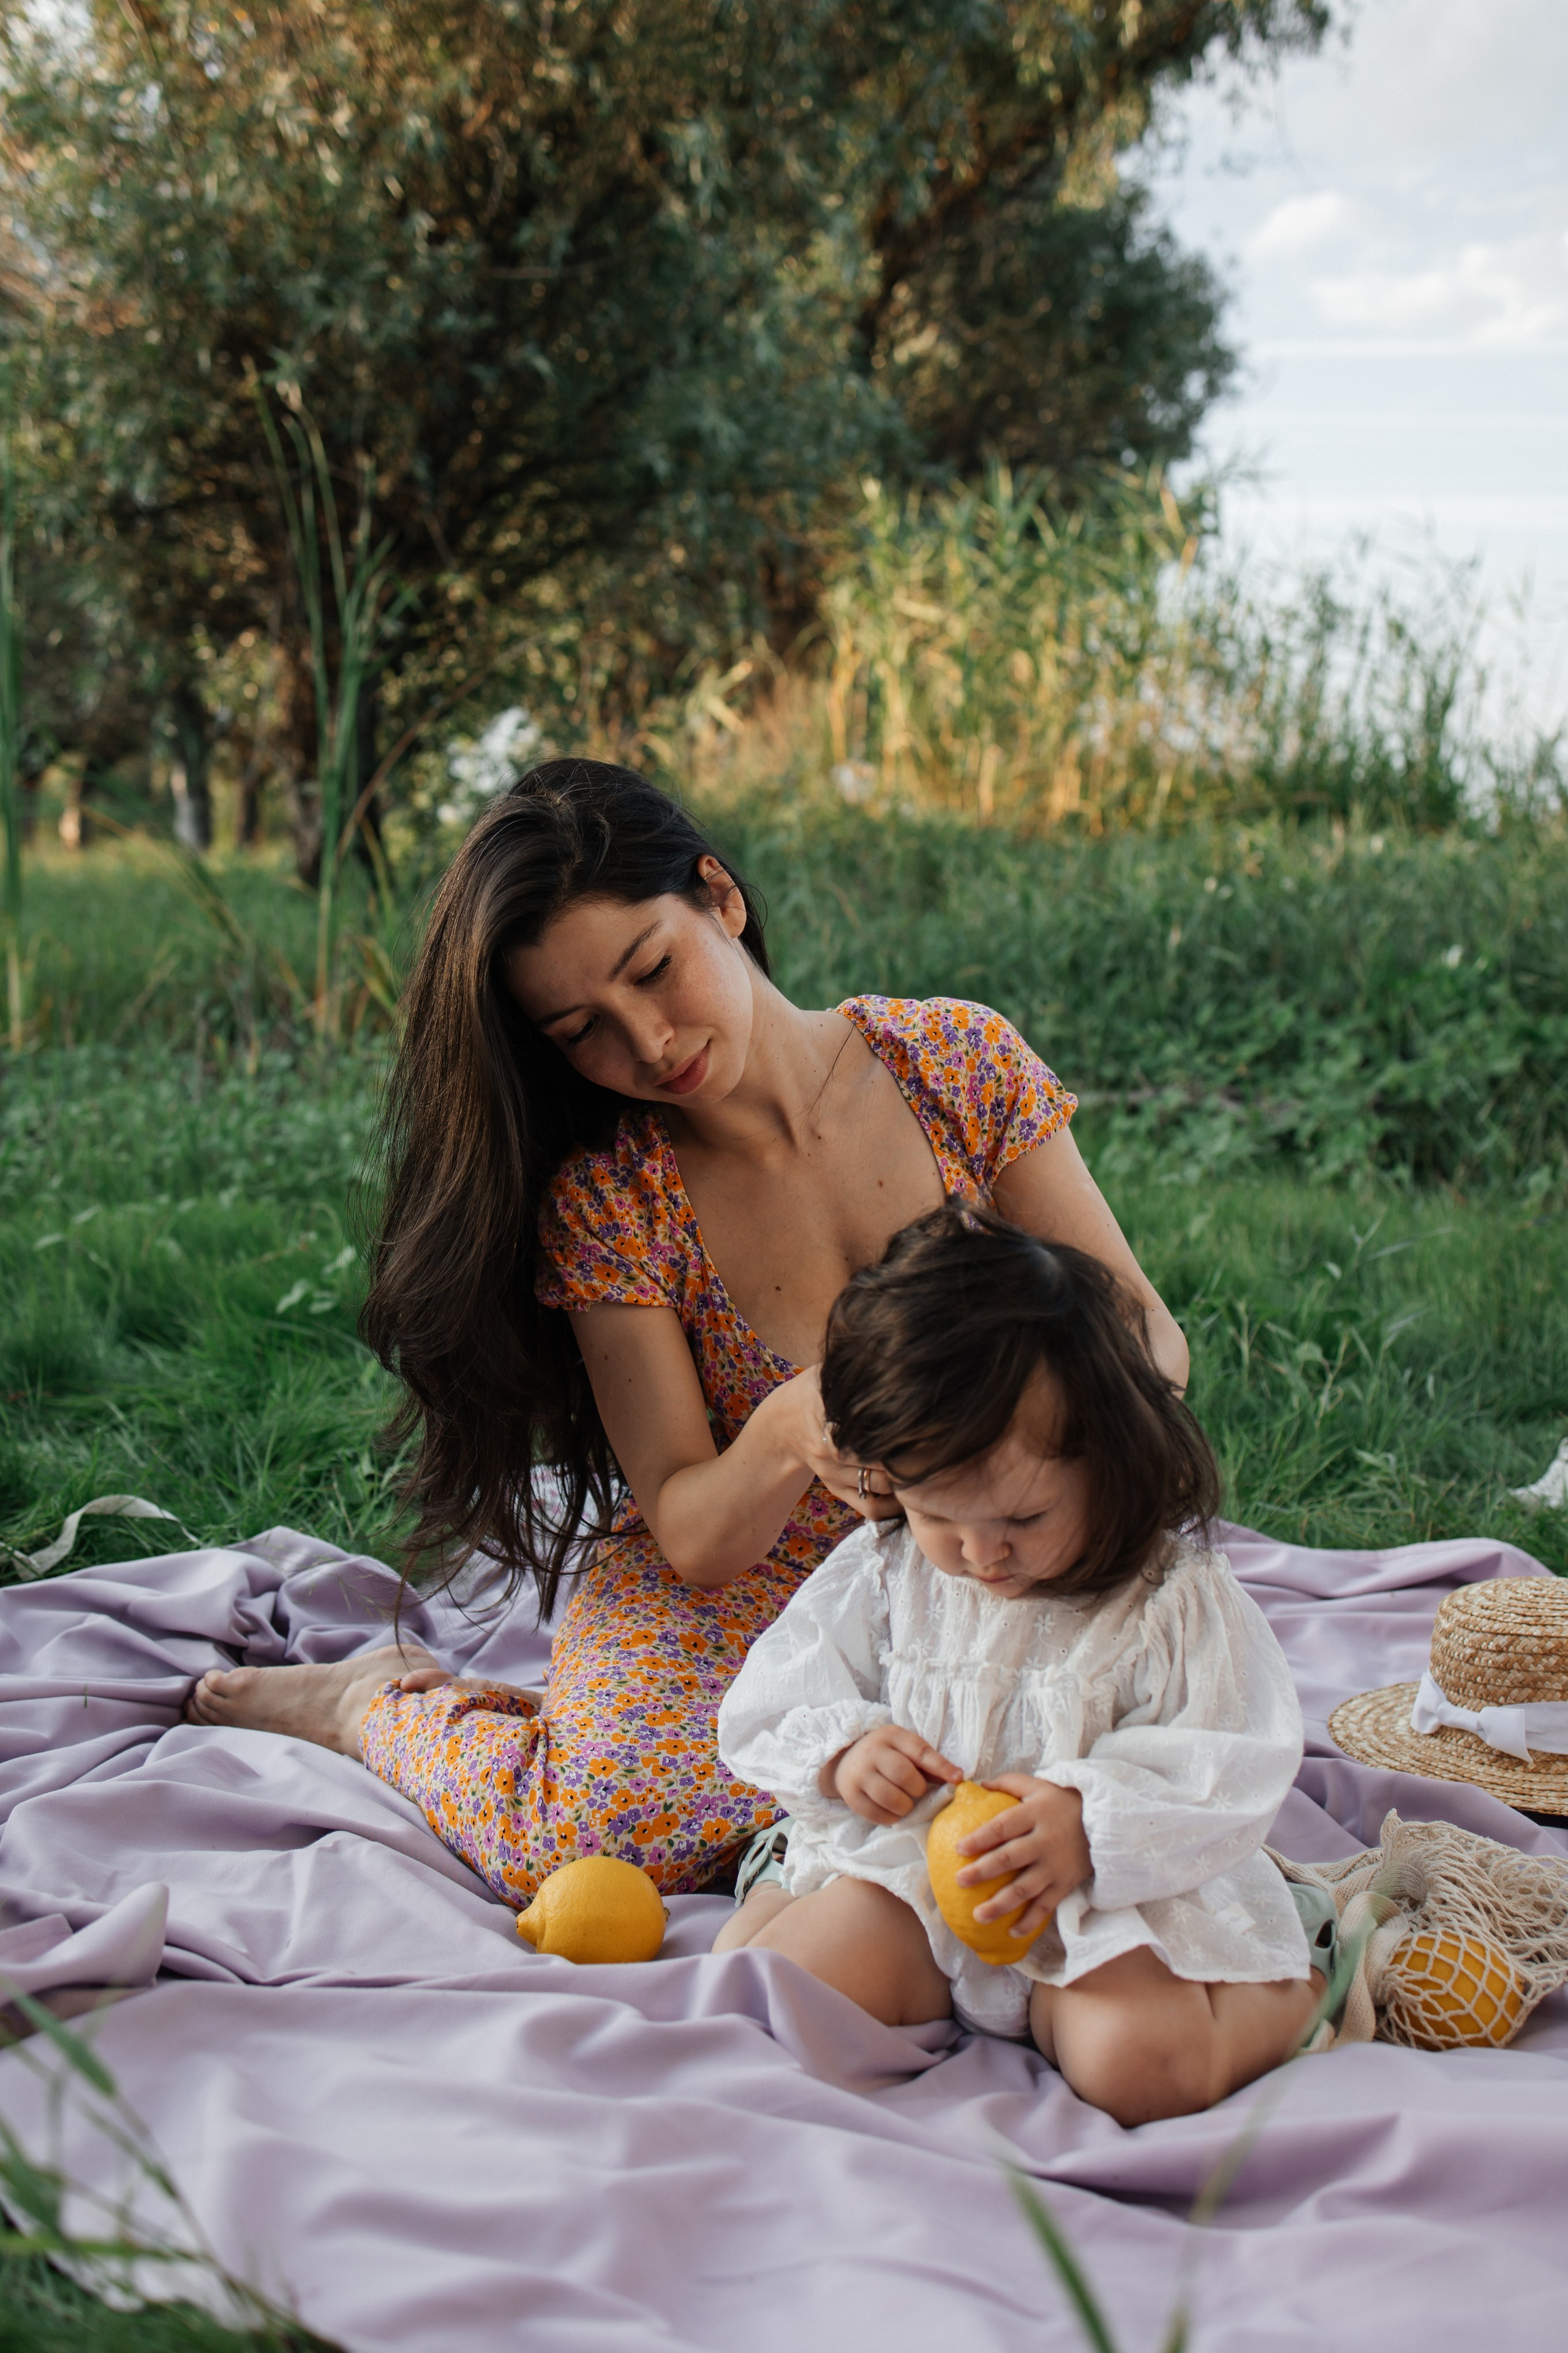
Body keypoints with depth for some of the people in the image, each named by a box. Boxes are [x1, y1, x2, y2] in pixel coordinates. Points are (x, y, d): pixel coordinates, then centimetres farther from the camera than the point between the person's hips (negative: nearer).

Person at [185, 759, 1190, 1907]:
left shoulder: (957, 1060, -9)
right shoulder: (606, 1195, -12)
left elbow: (1148, 1333, -7)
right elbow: (693, 1536, -15)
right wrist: (790, 1433, -38)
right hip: (719, 1602, -4)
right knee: (607, 1826, -33)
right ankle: (376, 1706, 3)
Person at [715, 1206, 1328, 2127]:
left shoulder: (1180, 1602, -10)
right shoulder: (878, 1576, 2)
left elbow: (1231, 1783, -12)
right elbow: (775, 1707, 9)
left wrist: (1091, 1826, -28)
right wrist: (842, 1750, -14)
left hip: (1118, 1893, -2)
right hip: (907, 1870, 2)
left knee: (1142, 2066, -27)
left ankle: (1293, 1989, 2)